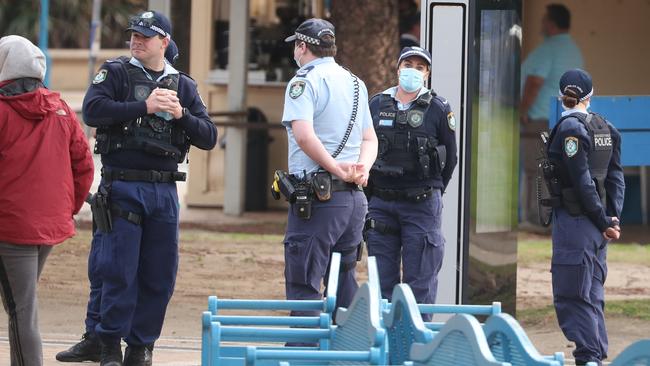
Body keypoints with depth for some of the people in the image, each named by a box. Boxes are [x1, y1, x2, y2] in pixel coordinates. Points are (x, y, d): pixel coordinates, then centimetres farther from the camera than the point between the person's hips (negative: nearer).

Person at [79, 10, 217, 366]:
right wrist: (144, 106, -19)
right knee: (119, 272, -5)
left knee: (160, 276, 5)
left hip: (164, 190, 3)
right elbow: (93, 110, -14)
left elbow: (209, 137, 8)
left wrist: (181, 115, -10)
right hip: (122, 186, -3)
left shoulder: (183, 86, 13)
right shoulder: (115, 73, 4)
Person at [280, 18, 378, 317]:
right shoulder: (356, 83, 18)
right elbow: (370, 139, 18)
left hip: (317, 198, -7)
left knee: (303, 287, -6)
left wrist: (337, 169, -17)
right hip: (354, 198, 7)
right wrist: (362, 168, 0)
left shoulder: (304, 81, -7)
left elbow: (304, 135, -22)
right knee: (345, 284, 13)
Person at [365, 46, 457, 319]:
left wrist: (430, 193, 7)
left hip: (422, 206, -3)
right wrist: (373, 192, 12)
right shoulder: (376, 105, 7)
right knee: (382, 281, 6)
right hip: (381, 205, 3)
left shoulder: (439, 109, 0)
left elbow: (450, 158, 6)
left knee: (420, 283, -3)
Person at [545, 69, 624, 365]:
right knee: (592, 295, 16)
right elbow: (615, 177, 6)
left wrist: (604, 222, -11)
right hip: (595, 228, 8)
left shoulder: (569, 128, -13)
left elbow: (583, 182, -17)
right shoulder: (606, 128, 9)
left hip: (573, 221, -8)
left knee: (570, 298, -5)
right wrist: (613, 217, 2)